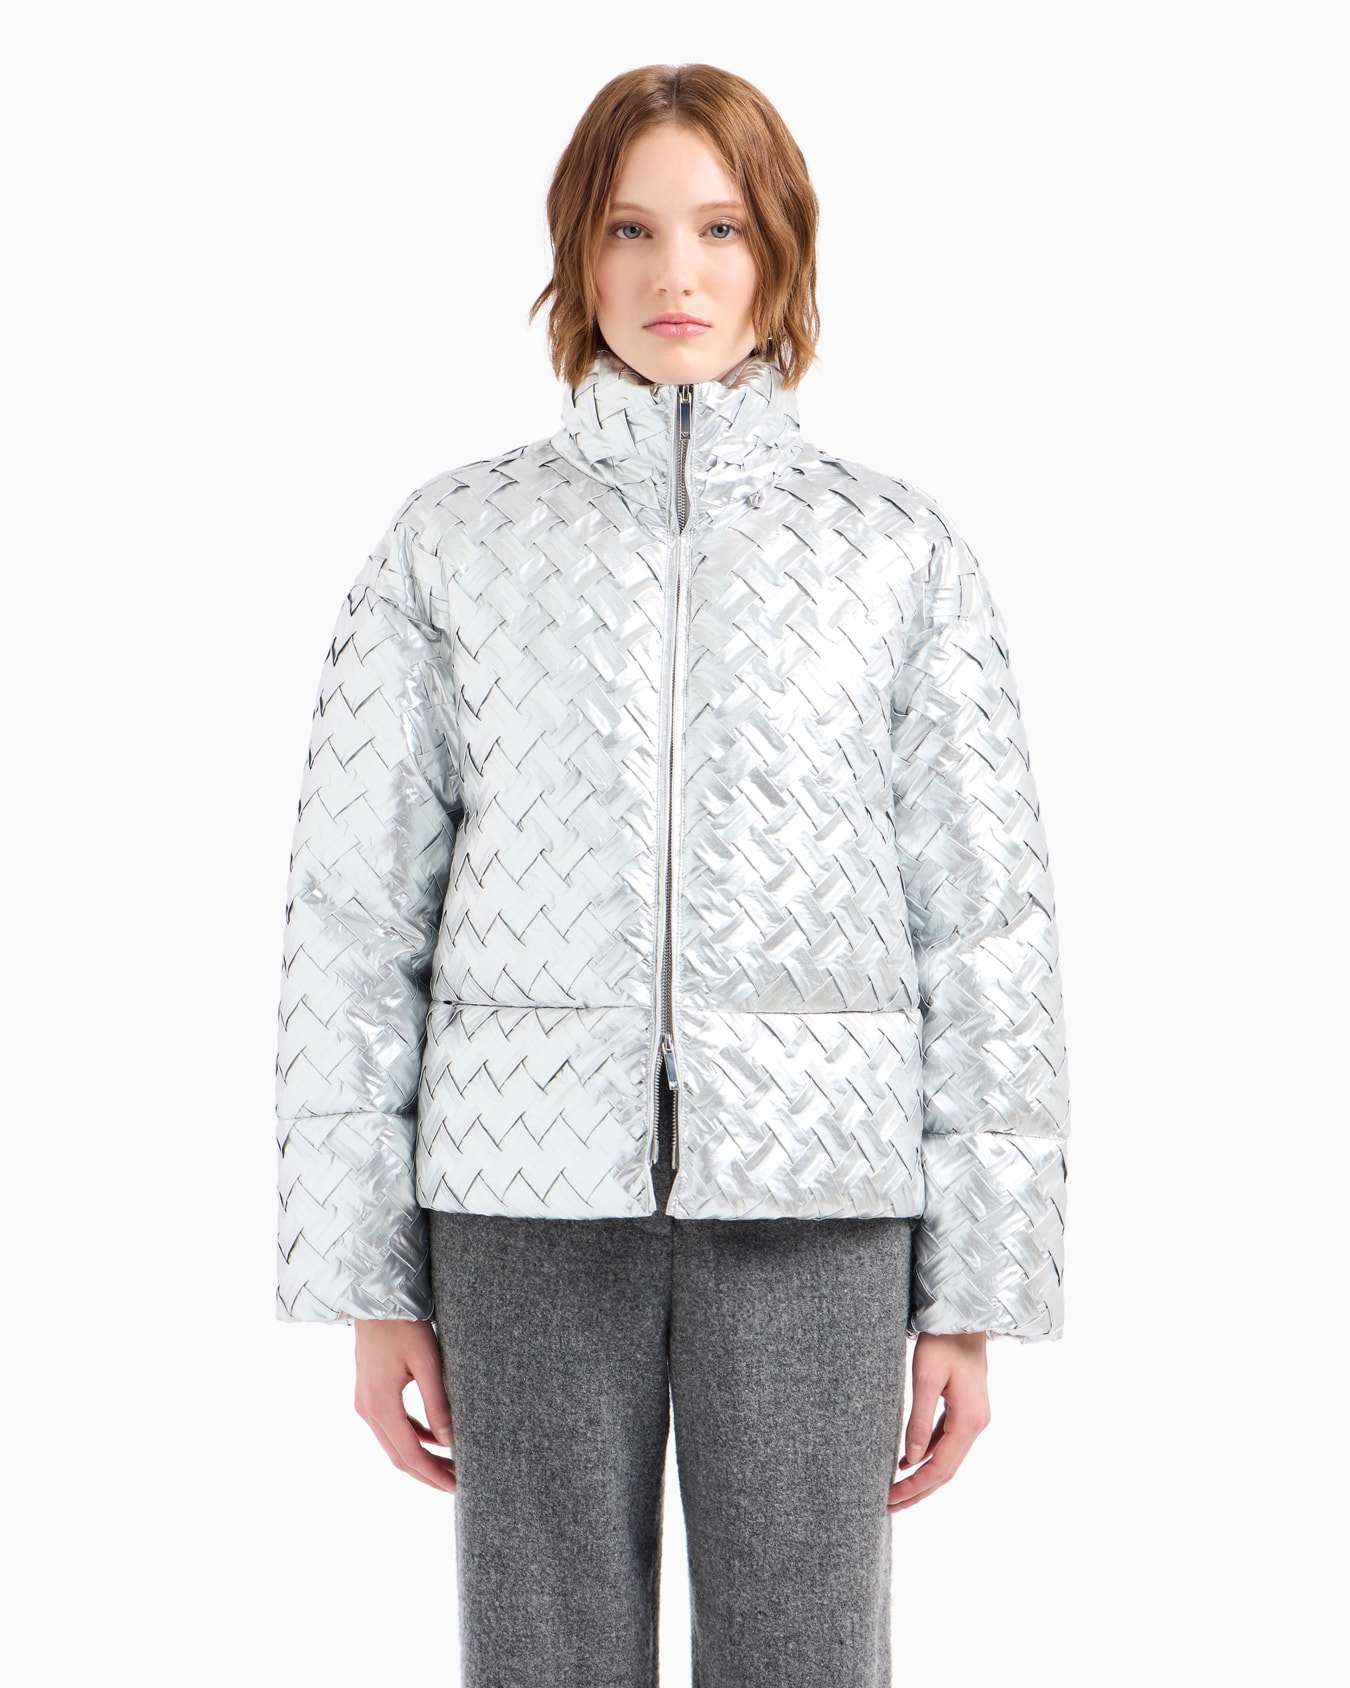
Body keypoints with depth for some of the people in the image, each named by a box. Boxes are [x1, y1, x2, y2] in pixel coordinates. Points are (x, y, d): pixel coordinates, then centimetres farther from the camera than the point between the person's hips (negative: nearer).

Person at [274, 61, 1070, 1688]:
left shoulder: (901, 550, 6)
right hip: (531, 1185, 0)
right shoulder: (453, 539, 6)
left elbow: (988, 926, 4)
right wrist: (368, 1280, 1)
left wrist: (974, 1296, 0)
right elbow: (355, 910, 4)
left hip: (813, 1188, 0)